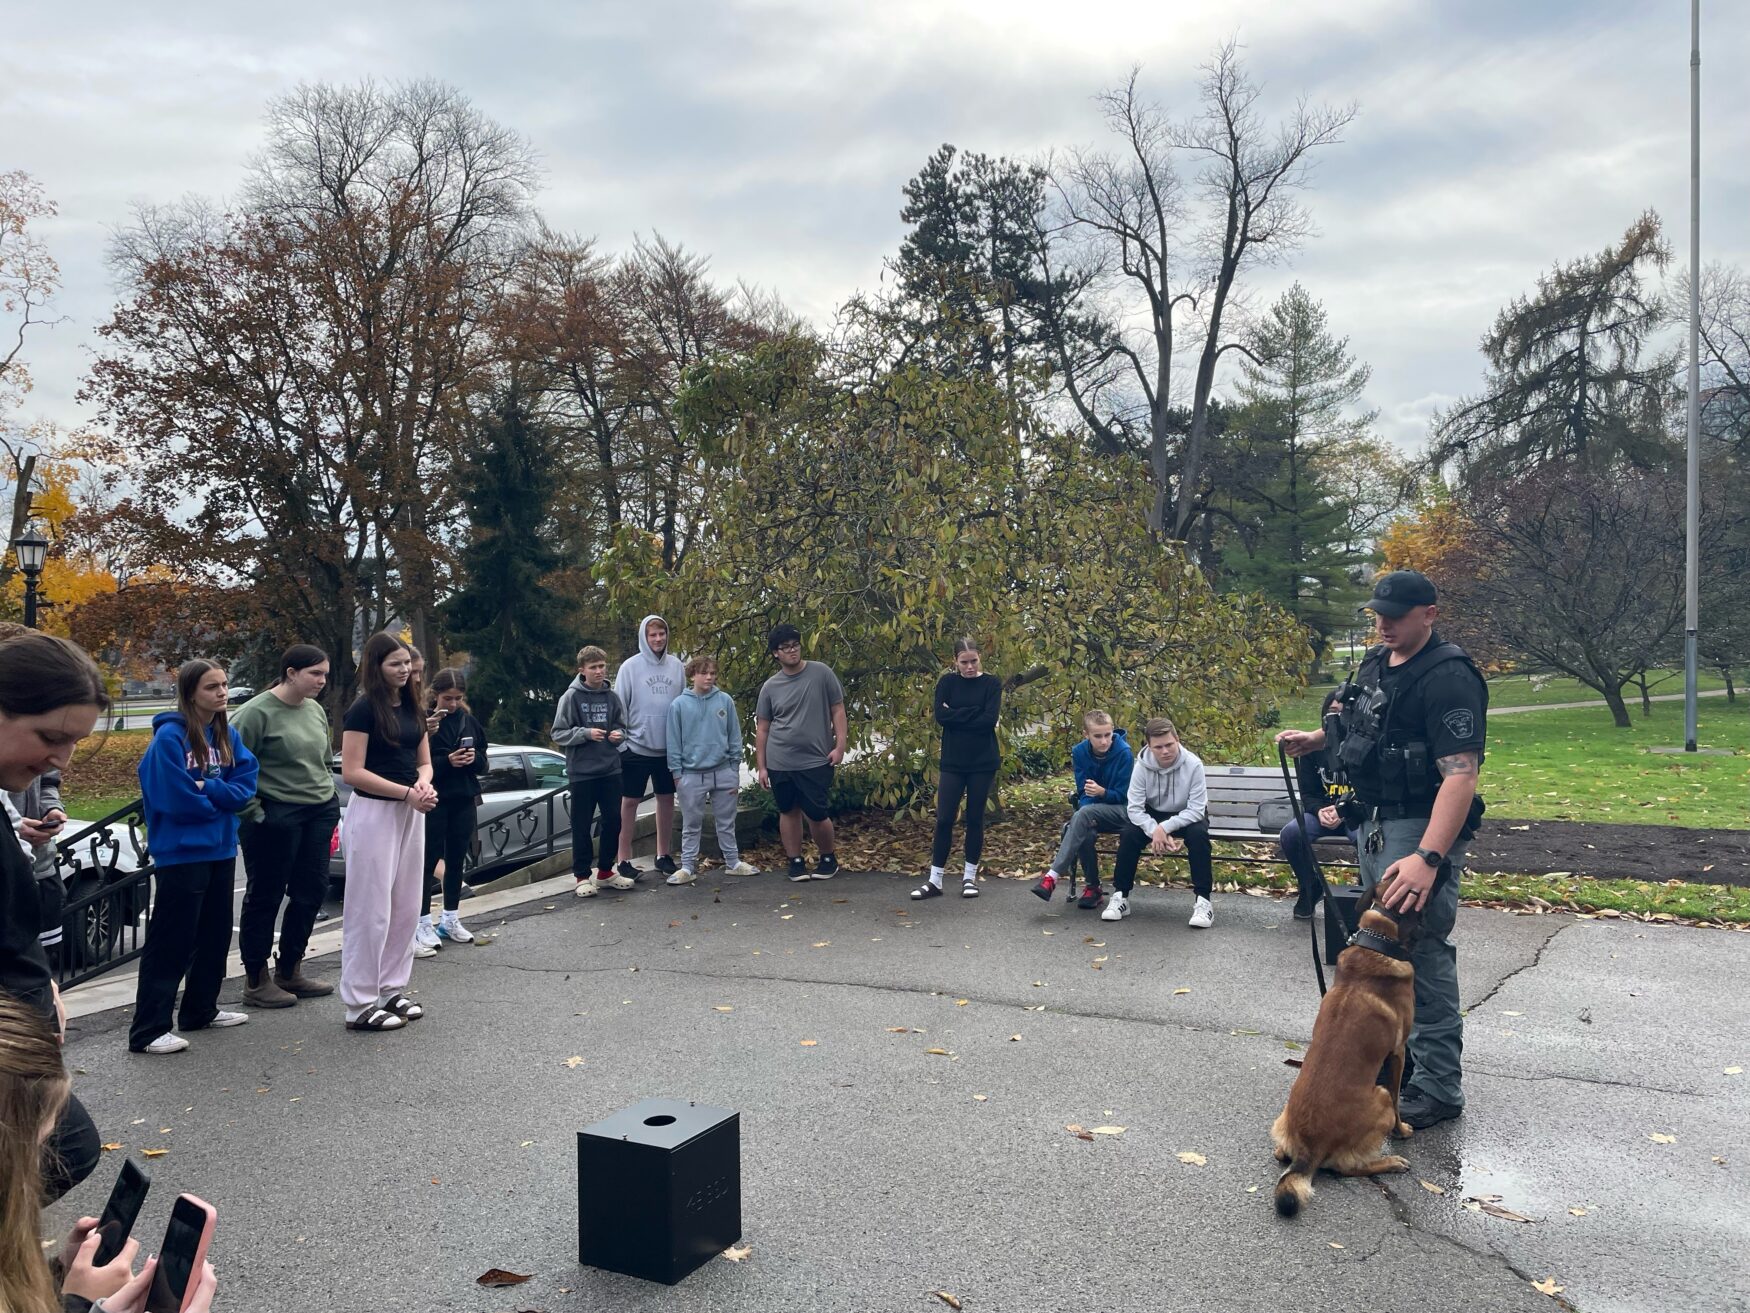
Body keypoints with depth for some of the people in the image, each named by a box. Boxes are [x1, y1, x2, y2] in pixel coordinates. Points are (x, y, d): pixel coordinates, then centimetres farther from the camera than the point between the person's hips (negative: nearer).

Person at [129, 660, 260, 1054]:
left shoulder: (227, 734, 6)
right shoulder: (170, 736, -15)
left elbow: (245, 786, -1)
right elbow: (178, 798, -20)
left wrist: (206, 789, -15)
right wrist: (221, 796, -5)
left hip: (221, 849, 8)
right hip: (181, 853, -7)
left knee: (215, 934, 17)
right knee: (171, 941, -4)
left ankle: (201, 1009, 31)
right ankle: (148, 1030, 2)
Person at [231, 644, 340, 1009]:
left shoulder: (315, 711, 11)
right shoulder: (257, 712, -12)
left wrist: (329, 800, 15)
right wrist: (252, 813, -14)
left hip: (319, 813, 8)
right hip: (276, 815, -7)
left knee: (311, 892, 11)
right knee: (265, 897, 3)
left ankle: (290, 971, 25)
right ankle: (256, 981, 14)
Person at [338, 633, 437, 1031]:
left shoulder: (411, 708, 11)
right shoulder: (363, 710, -10)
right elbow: (352, 772, -16)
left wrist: (424, 784, -8)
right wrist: (408, 793, -20)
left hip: (410, 814, 8)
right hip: (373, 814, -7)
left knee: (406, 908, 11)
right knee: (371, 911, -3)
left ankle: (390, 990, 22)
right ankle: (361, 1005, 4)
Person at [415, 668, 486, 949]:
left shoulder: (470, 722, 7)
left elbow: (483, 763, 12)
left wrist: (473, 758, -10)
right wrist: (447, 761, -23)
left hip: (463, 802, 5)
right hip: (433, 801, -5)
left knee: (457, 861, 12)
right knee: (428, 861, 0)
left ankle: (450, 919, 23)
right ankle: (423, 923, 8)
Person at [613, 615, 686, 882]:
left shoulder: (676, 665, 3)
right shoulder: (630, 667, -6)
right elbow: (619, 706, -5)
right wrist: (620, 742, -8)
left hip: (669, 747, 4)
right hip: (637, 747, -3)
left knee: (666, 799, 11)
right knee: (630, 802, 3)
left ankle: (663, 855, 23)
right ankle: (625, 860, 9)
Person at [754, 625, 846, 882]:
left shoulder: (821, 673, -2)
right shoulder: (770, 687, 3)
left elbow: (837, 711, 1)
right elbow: (762, 729, 8)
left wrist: (840, 746, -7)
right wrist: (762, 767, 5)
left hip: (816, 762, -2)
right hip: (780, 764, 2)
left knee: (816, 814, -1)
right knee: (788, 812, 10)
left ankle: (829, 858, 21)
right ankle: (796, 862, 23)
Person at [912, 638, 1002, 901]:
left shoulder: (992, 684, 0)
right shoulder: (947, 682, 3)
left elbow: (989, 720, -14)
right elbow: (941, 716, -11)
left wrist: (957, 716, -11)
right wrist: (974, 712, -14)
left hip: (983, 763, -1)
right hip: (952, 761, 1)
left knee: (975, 819, 6)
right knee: (944, 819, -1)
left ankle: (970, 876, 18)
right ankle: (935, 880, 5)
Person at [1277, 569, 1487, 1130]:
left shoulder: (1449, 677, -20)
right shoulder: (1376, 662, 10)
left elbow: (1460, 774, -28)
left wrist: (1428, 858, -37)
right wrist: (1314, 739, 8)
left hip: (1422, 829, -10)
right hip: (1374, 822, 10)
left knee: (1420, 952, -10)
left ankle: (1438, 1088, 0)